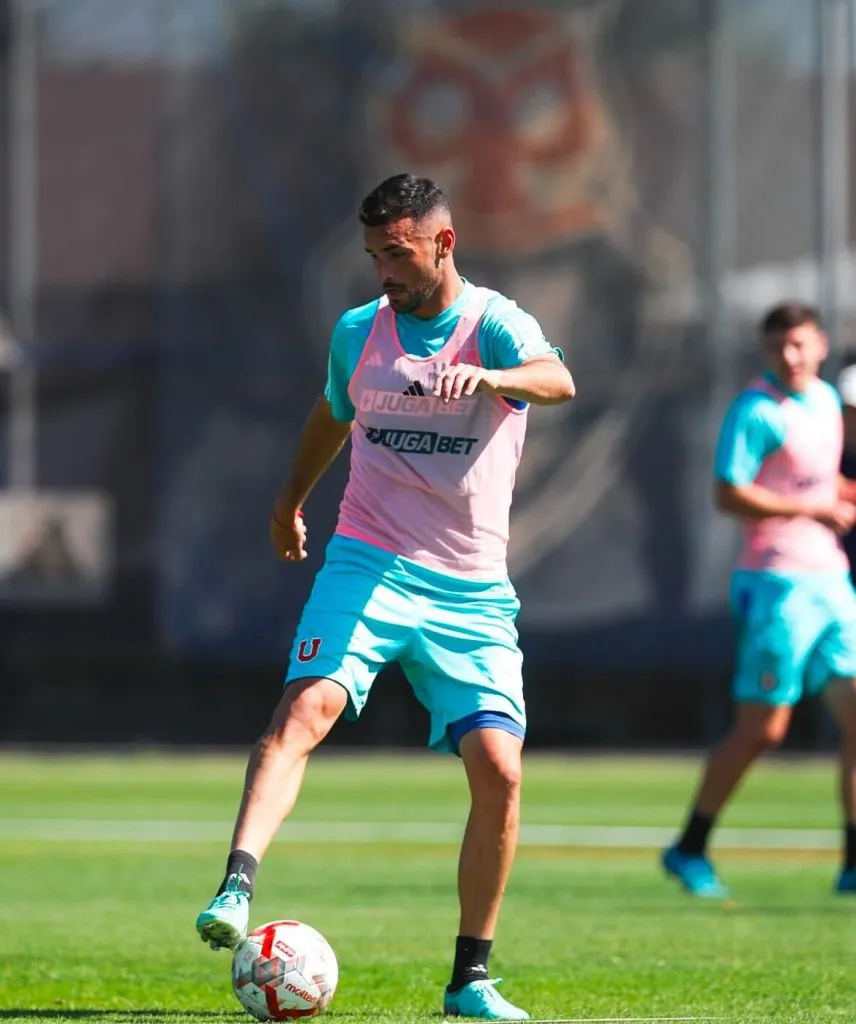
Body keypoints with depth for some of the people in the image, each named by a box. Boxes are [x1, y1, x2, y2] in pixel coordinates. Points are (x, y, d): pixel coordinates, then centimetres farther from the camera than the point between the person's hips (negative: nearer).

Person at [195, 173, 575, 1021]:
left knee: (499, 769, -11)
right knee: (306, 707, -25)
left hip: (471, 592, -2)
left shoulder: (494, 323, -6)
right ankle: (236, 888, -38)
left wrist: (490, 377, -50)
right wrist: (292, 497, 41)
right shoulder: (356, 333, 8)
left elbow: (556, 380, -29)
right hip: (366, 567, 2)